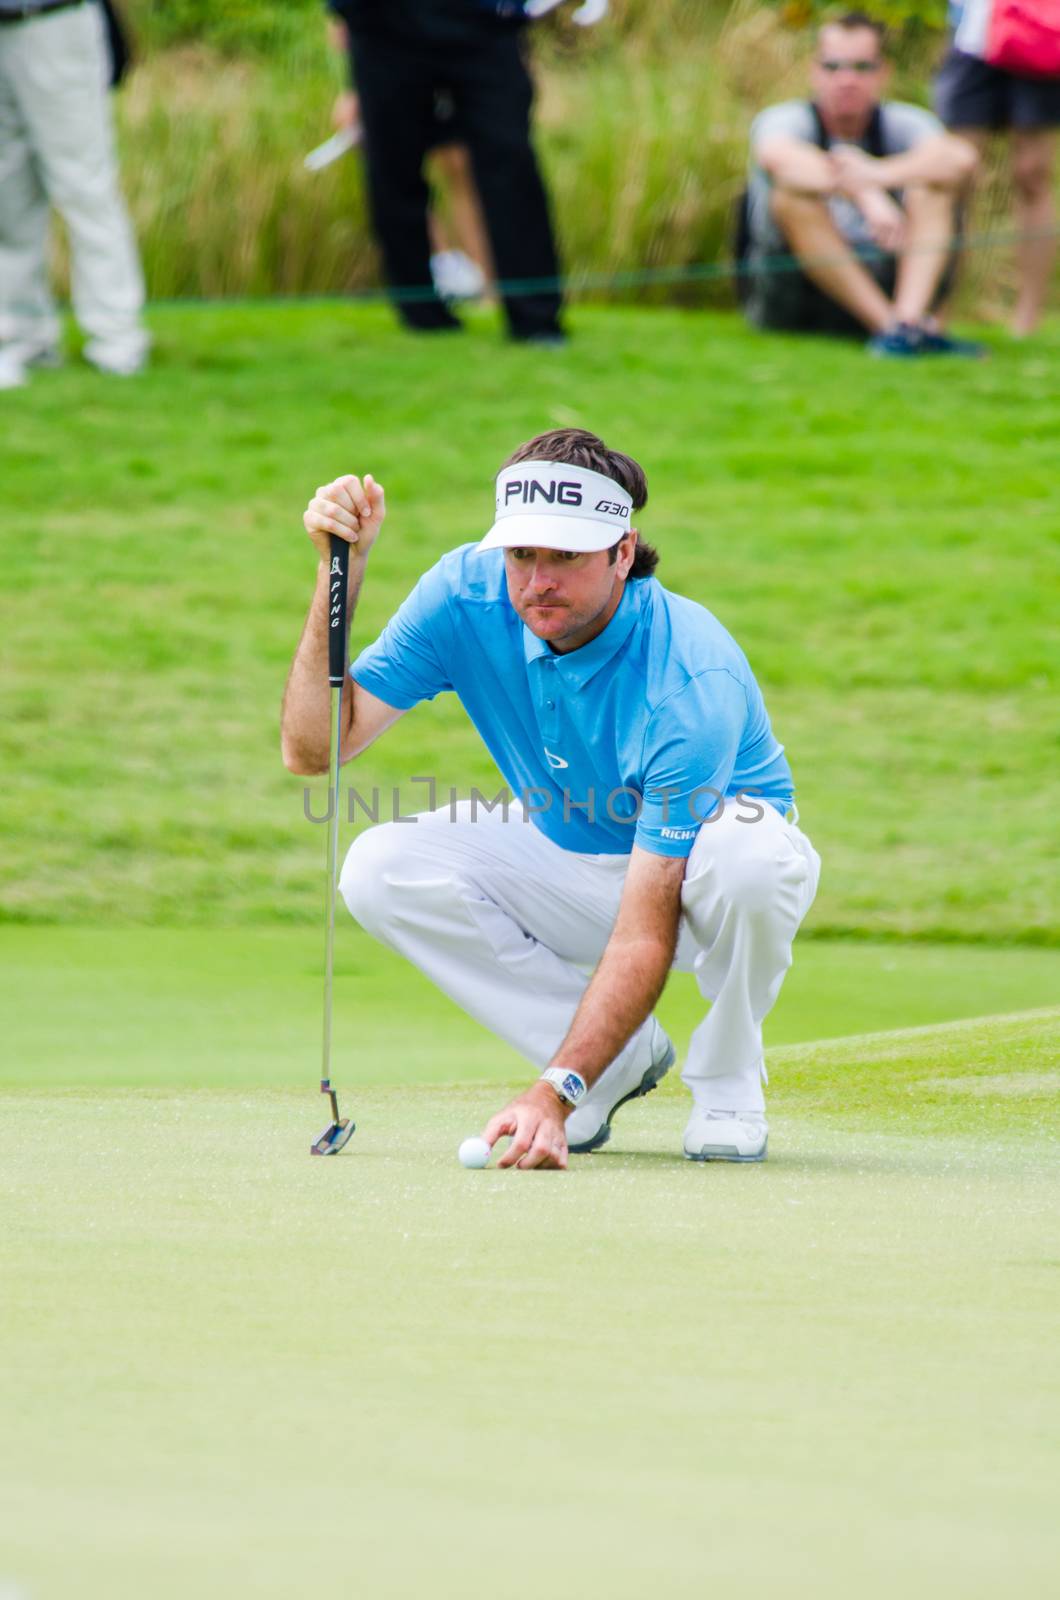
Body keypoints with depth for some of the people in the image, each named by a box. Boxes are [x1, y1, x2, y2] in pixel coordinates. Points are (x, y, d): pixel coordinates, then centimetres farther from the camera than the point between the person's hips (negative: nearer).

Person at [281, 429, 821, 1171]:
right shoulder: (469, 596, -20)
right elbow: (314, 748, -22)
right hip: (569, 869, 5)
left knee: (748, 851, -41)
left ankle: (726, 1081, -10)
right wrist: (342, 570, -33)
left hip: (694, 875, -5)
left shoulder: (691, 684, -35)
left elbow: (645, 931, -38)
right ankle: (624, 1056, -5)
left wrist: (555, 1092, -49)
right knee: (382, 866, -22)